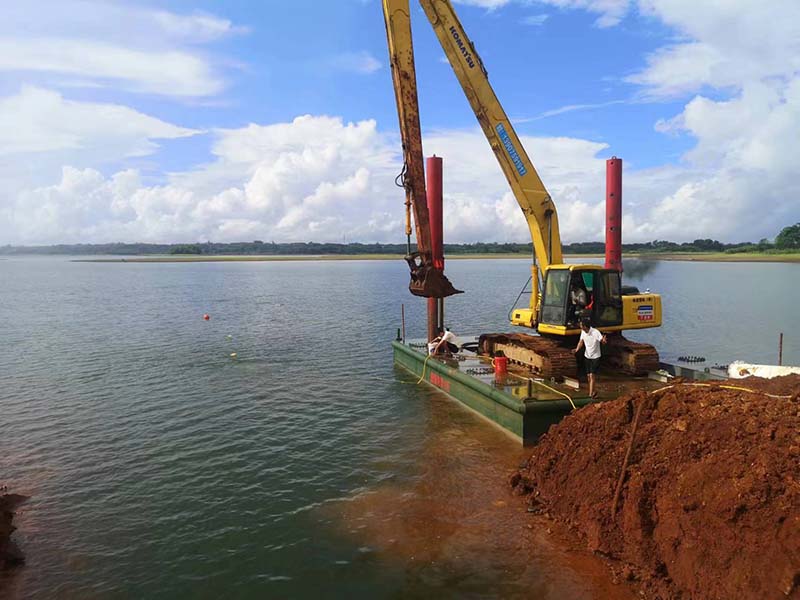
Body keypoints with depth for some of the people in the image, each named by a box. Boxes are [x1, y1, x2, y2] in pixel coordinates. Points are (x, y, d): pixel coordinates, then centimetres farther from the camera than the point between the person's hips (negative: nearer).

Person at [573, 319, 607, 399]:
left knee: (592, 375, -13)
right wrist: (577, 349, -10)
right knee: (588, 376, 11)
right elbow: (581, 341, 7)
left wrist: (604, 340, -55)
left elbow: (602, 341, -30)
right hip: (587, 356, 6)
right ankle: (592, 392, 27)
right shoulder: (583, 332, -4)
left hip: (595, 357, -6)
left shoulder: (595, 332, -24)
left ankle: (591, 393, -9)